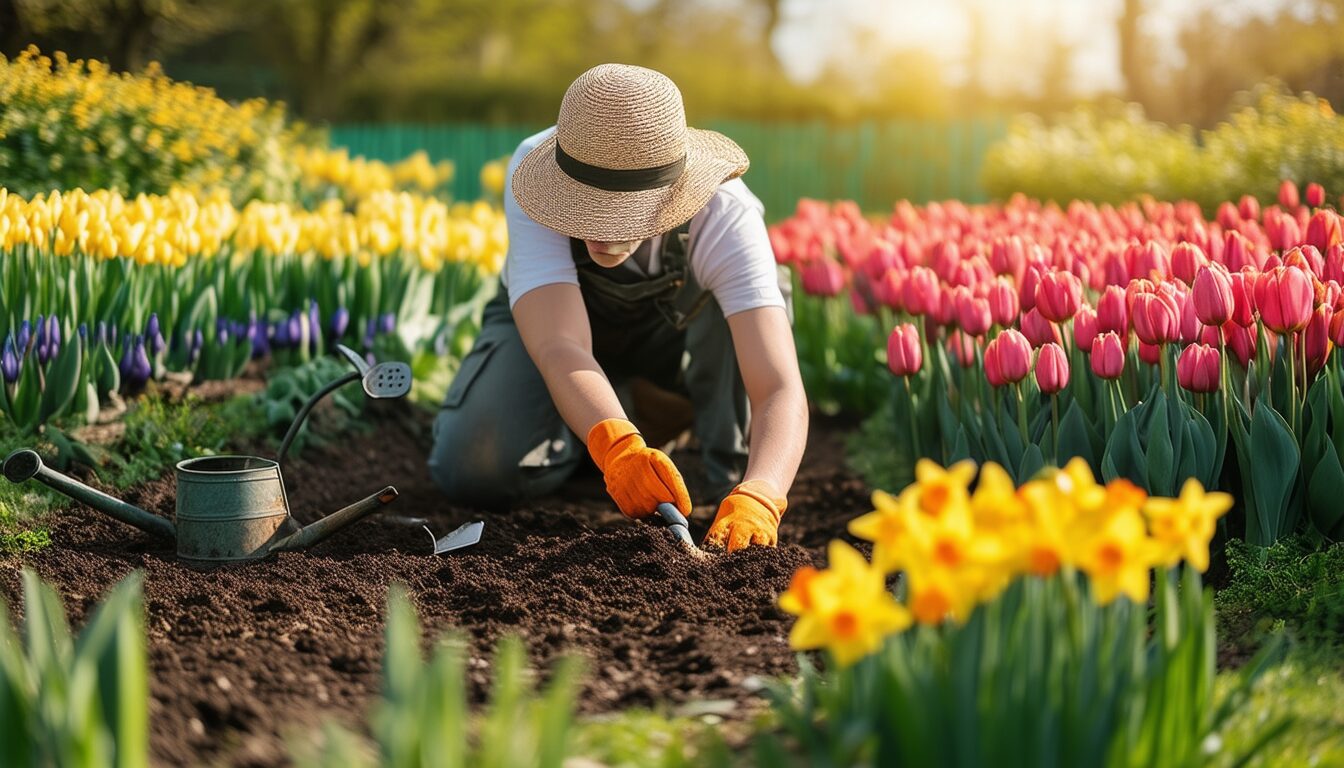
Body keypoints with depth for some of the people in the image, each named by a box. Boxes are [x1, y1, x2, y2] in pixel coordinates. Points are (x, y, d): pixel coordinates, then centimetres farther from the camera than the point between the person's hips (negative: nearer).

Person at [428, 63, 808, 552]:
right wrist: (617, 446, -67)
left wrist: (757, 498, -64)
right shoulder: (532, 167, -37)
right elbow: (558, 347, -47)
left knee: (750, 294, -34)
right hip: (552, 315, 1)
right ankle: (619, 412, 6)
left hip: (680, 328, 0)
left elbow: (781, 389, -44)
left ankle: (735, 471, -12)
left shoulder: (726, 214, -37)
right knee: (472, 471, -23)